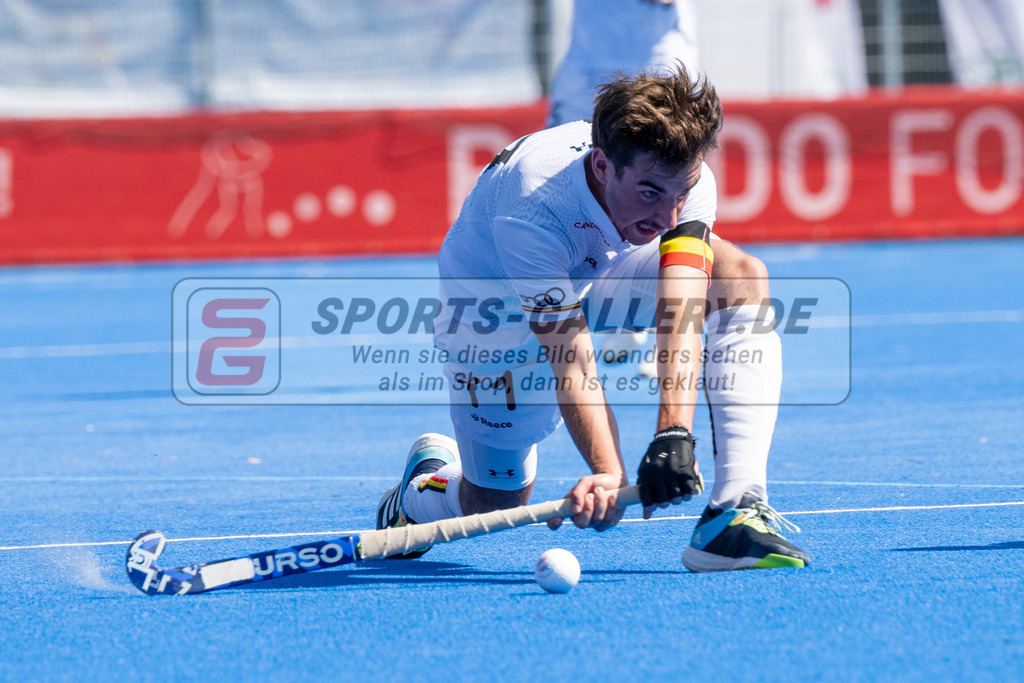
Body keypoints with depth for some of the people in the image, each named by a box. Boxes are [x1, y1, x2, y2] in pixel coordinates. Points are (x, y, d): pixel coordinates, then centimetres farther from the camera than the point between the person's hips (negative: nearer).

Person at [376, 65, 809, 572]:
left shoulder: (684, 179, -31)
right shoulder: (530, 209, -42)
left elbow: (680, 313, -41)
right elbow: (572, 363, -42)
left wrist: (674, 434, -55)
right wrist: (608, 471, -55)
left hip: (602, 271, 4)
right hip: (498, 311, -4)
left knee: (742, 277, -25)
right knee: (495, 508, -4)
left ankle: (738, 505, -28)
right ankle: (425, 483, 35)